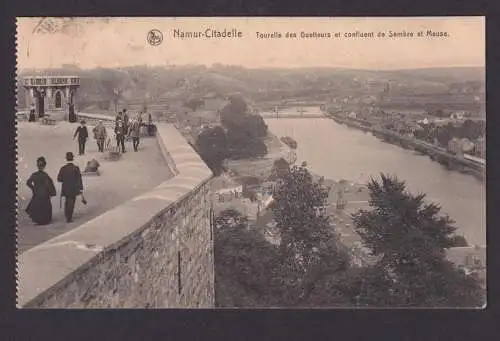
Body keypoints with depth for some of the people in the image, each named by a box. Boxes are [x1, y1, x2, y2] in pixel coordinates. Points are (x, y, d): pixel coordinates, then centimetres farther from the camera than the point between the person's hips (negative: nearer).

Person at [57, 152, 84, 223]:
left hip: (65, 189, 3)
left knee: (67, 202, 21)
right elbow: (79, 179, -13)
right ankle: (69, 218, 9)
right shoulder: (76, 168, -13)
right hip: (73, 189, -3)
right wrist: (81, 188, -7)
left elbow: (59, 179, -3)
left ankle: (67, 216, 31)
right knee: (71, 203, 8)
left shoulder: (63, 168, -6)